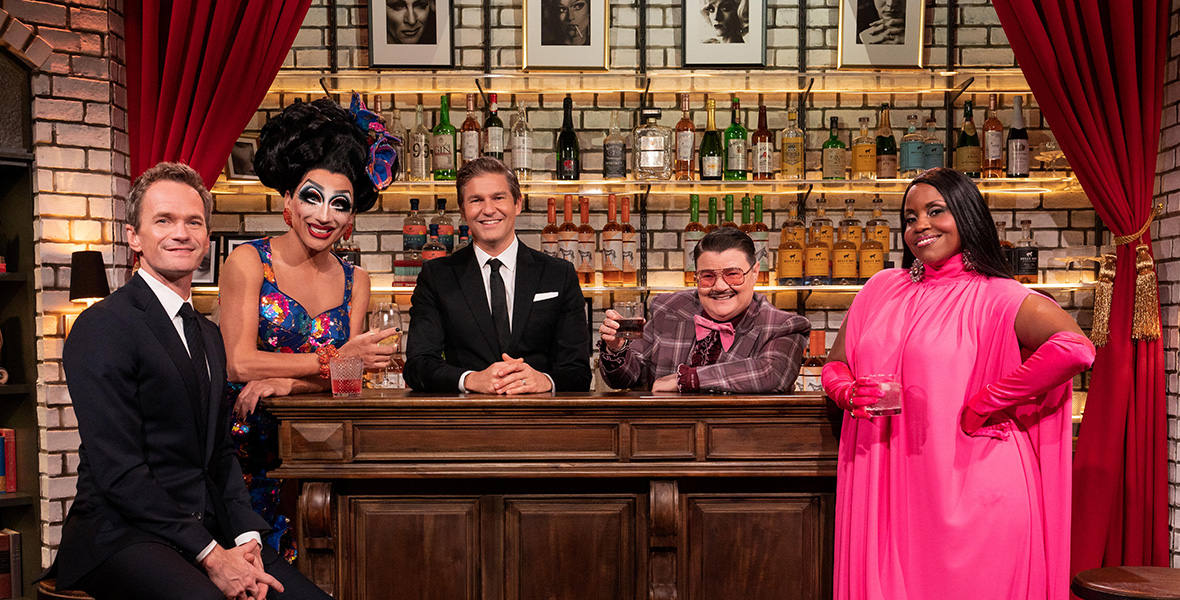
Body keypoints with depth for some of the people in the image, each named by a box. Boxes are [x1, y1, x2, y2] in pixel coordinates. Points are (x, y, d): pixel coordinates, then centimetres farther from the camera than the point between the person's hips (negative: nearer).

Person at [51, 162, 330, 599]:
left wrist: (247, 538, -1)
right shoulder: (103, 326, -8)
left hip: (207, 530, 7)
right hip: (121, 535, -7)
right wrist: (210, 556, -16)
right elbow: (118, 470, -14)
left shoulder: (209, 334, 17)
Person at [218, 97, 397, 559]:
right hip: (247, 448, -3)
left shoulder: (354, 281, 12)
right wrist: (335, 359, -11)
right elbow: (240, 364, -9)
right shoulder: (248, 262, 0)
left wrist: (288, 382, -14)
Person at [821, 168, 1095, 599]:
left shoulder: (994, 296, -4)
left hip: (968, 490, -4)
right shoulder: (881, 288, 11)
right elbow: (835, 365, 18)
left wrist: (981, 407, -16)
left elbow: (1075, 347, -21)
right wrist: (851, 393, -6)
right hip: (887, 490, 4)